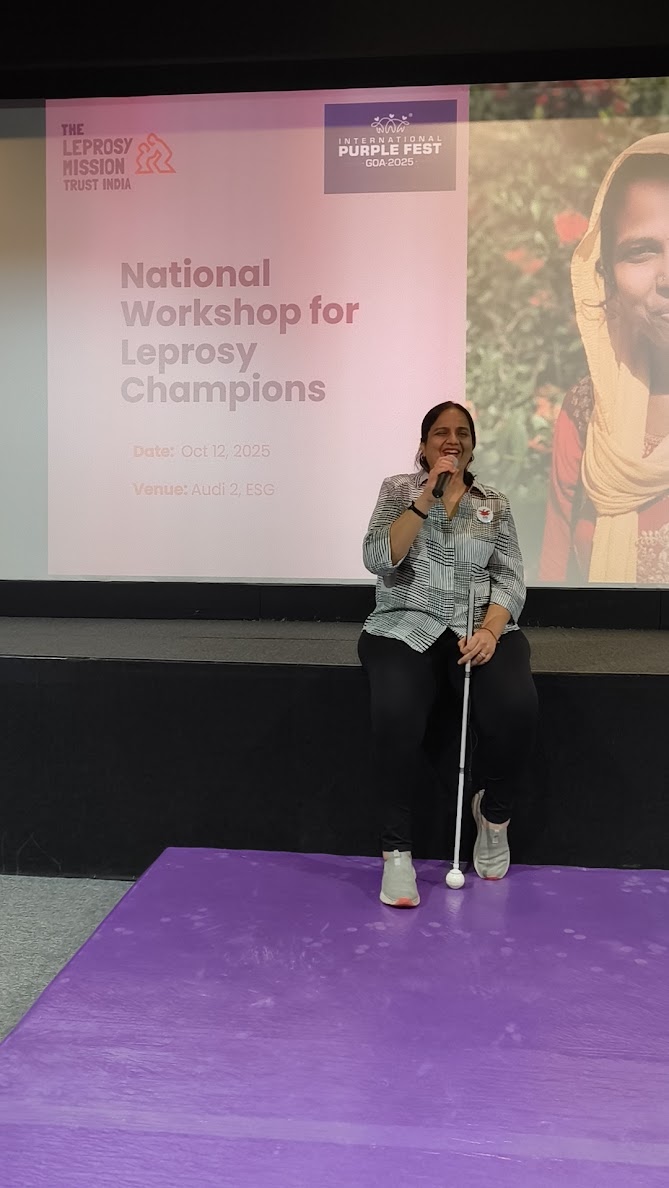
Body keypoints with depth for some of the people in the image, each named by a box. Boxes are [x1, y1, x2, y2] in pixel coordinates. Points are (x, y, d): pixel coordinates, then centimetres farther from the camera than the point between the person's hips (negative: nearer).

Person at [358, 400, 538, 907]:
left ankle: (495, 816, 1)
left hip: (480, 626, 2)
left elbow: (510, 579, 5)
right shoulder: (398, 490, 9)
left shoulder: (495, 503, 14)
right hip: (405, 627, -1)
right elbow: (378, 559, -7)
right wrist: (428, 498, -14)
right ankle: (397, 849, -17)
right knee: (395, 713, -33)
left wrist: (489, 631, -14)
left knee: (516, 708, -29)